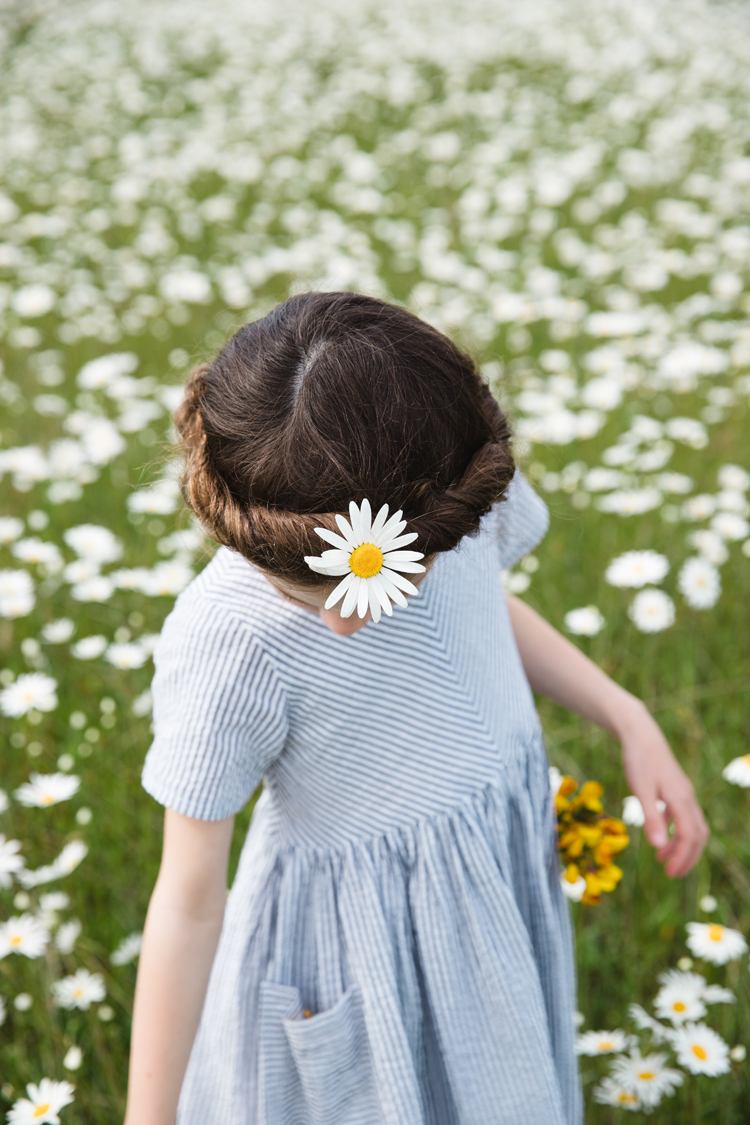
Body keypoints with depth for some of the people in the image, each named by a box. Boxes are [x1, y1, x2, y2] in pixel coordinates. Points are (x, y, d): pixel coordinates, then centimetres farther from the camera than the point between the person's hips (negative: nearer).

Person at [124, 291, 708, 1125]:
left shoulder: (470, 488, -20)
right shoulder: (225, 641, -34)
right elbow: (189, 900, -23)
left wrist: (631, 723, 0)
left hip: (504, 871, 5)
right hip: (358, 946, -5)